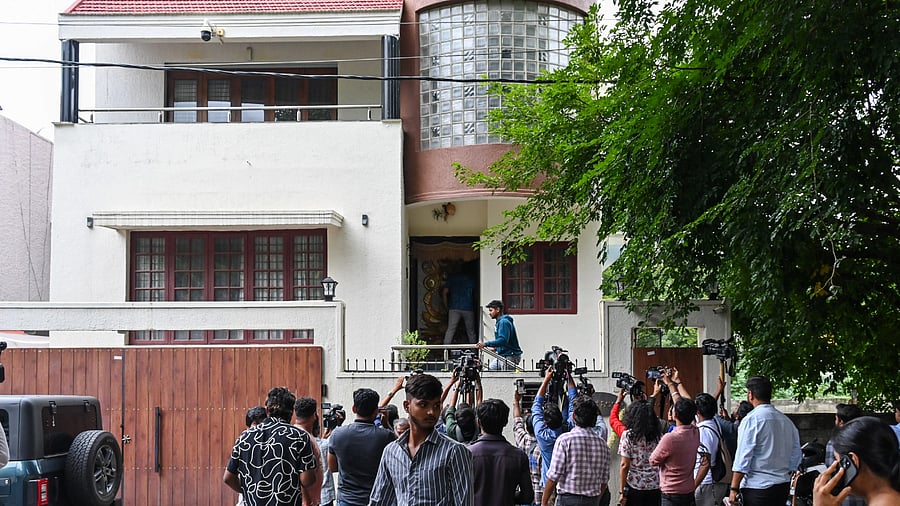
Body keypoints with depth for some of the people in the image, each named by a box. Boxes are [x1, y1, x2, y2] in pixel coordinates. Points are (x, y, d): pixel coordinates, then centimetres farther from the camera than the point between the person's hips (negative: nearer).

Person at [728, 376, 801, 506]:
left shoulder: (751, 420, -11)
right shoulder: (787, 421, 9)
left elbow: (743, 457, -14)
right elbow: (796, 456, 14)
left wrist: (734, 489, -10)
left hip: (757, 487, -7)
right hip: (783, 486, 7)